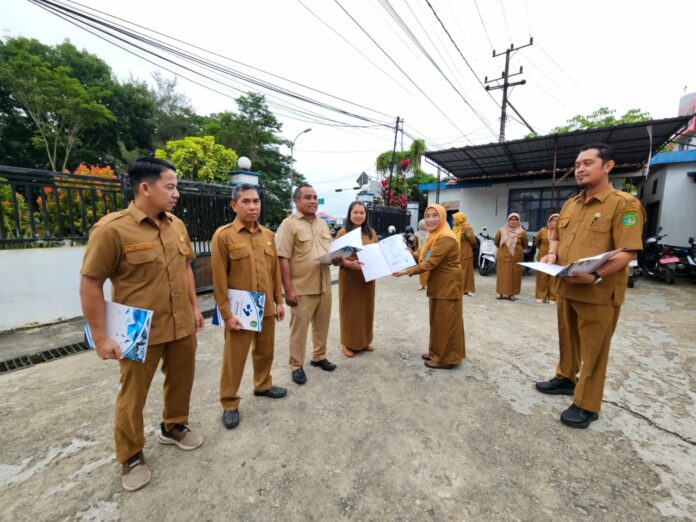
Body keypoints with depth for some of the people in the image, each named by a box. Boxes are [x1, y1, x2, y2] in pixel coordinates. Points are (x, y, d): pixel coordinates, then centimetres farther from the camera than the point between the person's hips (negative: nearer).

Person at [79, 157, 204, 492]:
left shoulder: (177, 225, 3)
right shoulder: (112, 228, -16)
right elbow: (90, 284, -12)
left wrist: (194, 307, 12)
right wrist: (100, 337, -12)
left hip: (182, 326, 6)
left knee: (181, 381, 21)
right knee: (133, 396, 14)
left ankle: (174, 427, 47)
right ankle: (131, 456, 37)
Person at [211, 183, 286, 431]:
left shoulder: (268, 235, 6)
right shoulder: (223, 235, -11)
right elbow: (219, 279, -12)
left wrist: (278, 301, 9)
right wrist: (226, 313, -13)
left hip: (266, 308, 5)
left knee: (265, 351, 20)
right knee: (234, 358, 9)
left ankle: (263, 385, 43)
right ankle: (229, 404, 28)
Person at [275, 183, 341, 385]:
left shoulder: (322, 224, 12)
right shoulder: (289, 224, -9)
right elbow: (282, 259, -14)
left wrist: (337, 259, -4)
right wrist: (288, 289, -18)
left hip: (324, 286, 6)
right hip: (302, 288, -6)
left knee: (322, 325, 17)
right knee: (299, 328, 6)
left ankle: (319, 356, 37)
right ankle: (296, 365, 24)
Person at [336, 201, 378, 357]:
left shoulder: (371, 232, 6)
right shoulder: (343, 232, -6)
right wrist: (349, 263, -26)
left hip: (368, 277, 4)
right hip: (349, 277, -4)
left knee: (366, 308, 13)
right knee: (349, 310, 5)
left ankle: (365, 340, 30)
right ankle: (348, 343, 21)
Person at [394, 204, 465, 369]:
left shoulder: (446, 238, -23)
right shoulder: (433, 236, 11)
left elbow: (430, 263, -29)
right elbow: (423, 258, 10)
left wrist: (407, 271, -30)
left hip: (448, 284, -10)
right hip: (438, 284, 10)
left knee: (446, 321, 1)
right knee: (437, 319, 17)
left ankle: (446, 358, 14)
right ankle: (437, 352, 31)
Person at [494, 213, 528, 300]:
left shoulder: (522, 232, -6)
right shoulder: (501, 231, -5)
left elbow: (525, 244, 11)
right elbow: (496, 242, 10)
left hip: (516, 257, 0)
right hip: (503, 256, 0)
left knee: (514, 276, 4)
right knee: (502, 275, 3)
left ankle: (511, 294, 12)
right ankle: (501, 293, 11)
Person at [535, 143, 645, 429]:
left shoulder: (624, 203, -11)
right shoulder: (569, 204, 11)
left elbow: (628, 251, -17)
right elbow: (556, 237, 22)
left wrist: (596, 276, -30)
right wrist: (551, 253, 1)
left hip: (599, 293, -6)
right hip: (566, 288, 7)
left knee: (593, 350, 6)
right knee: (567, 339, 21)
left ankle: (587, 405, 19)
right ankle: (566, 379, 40)